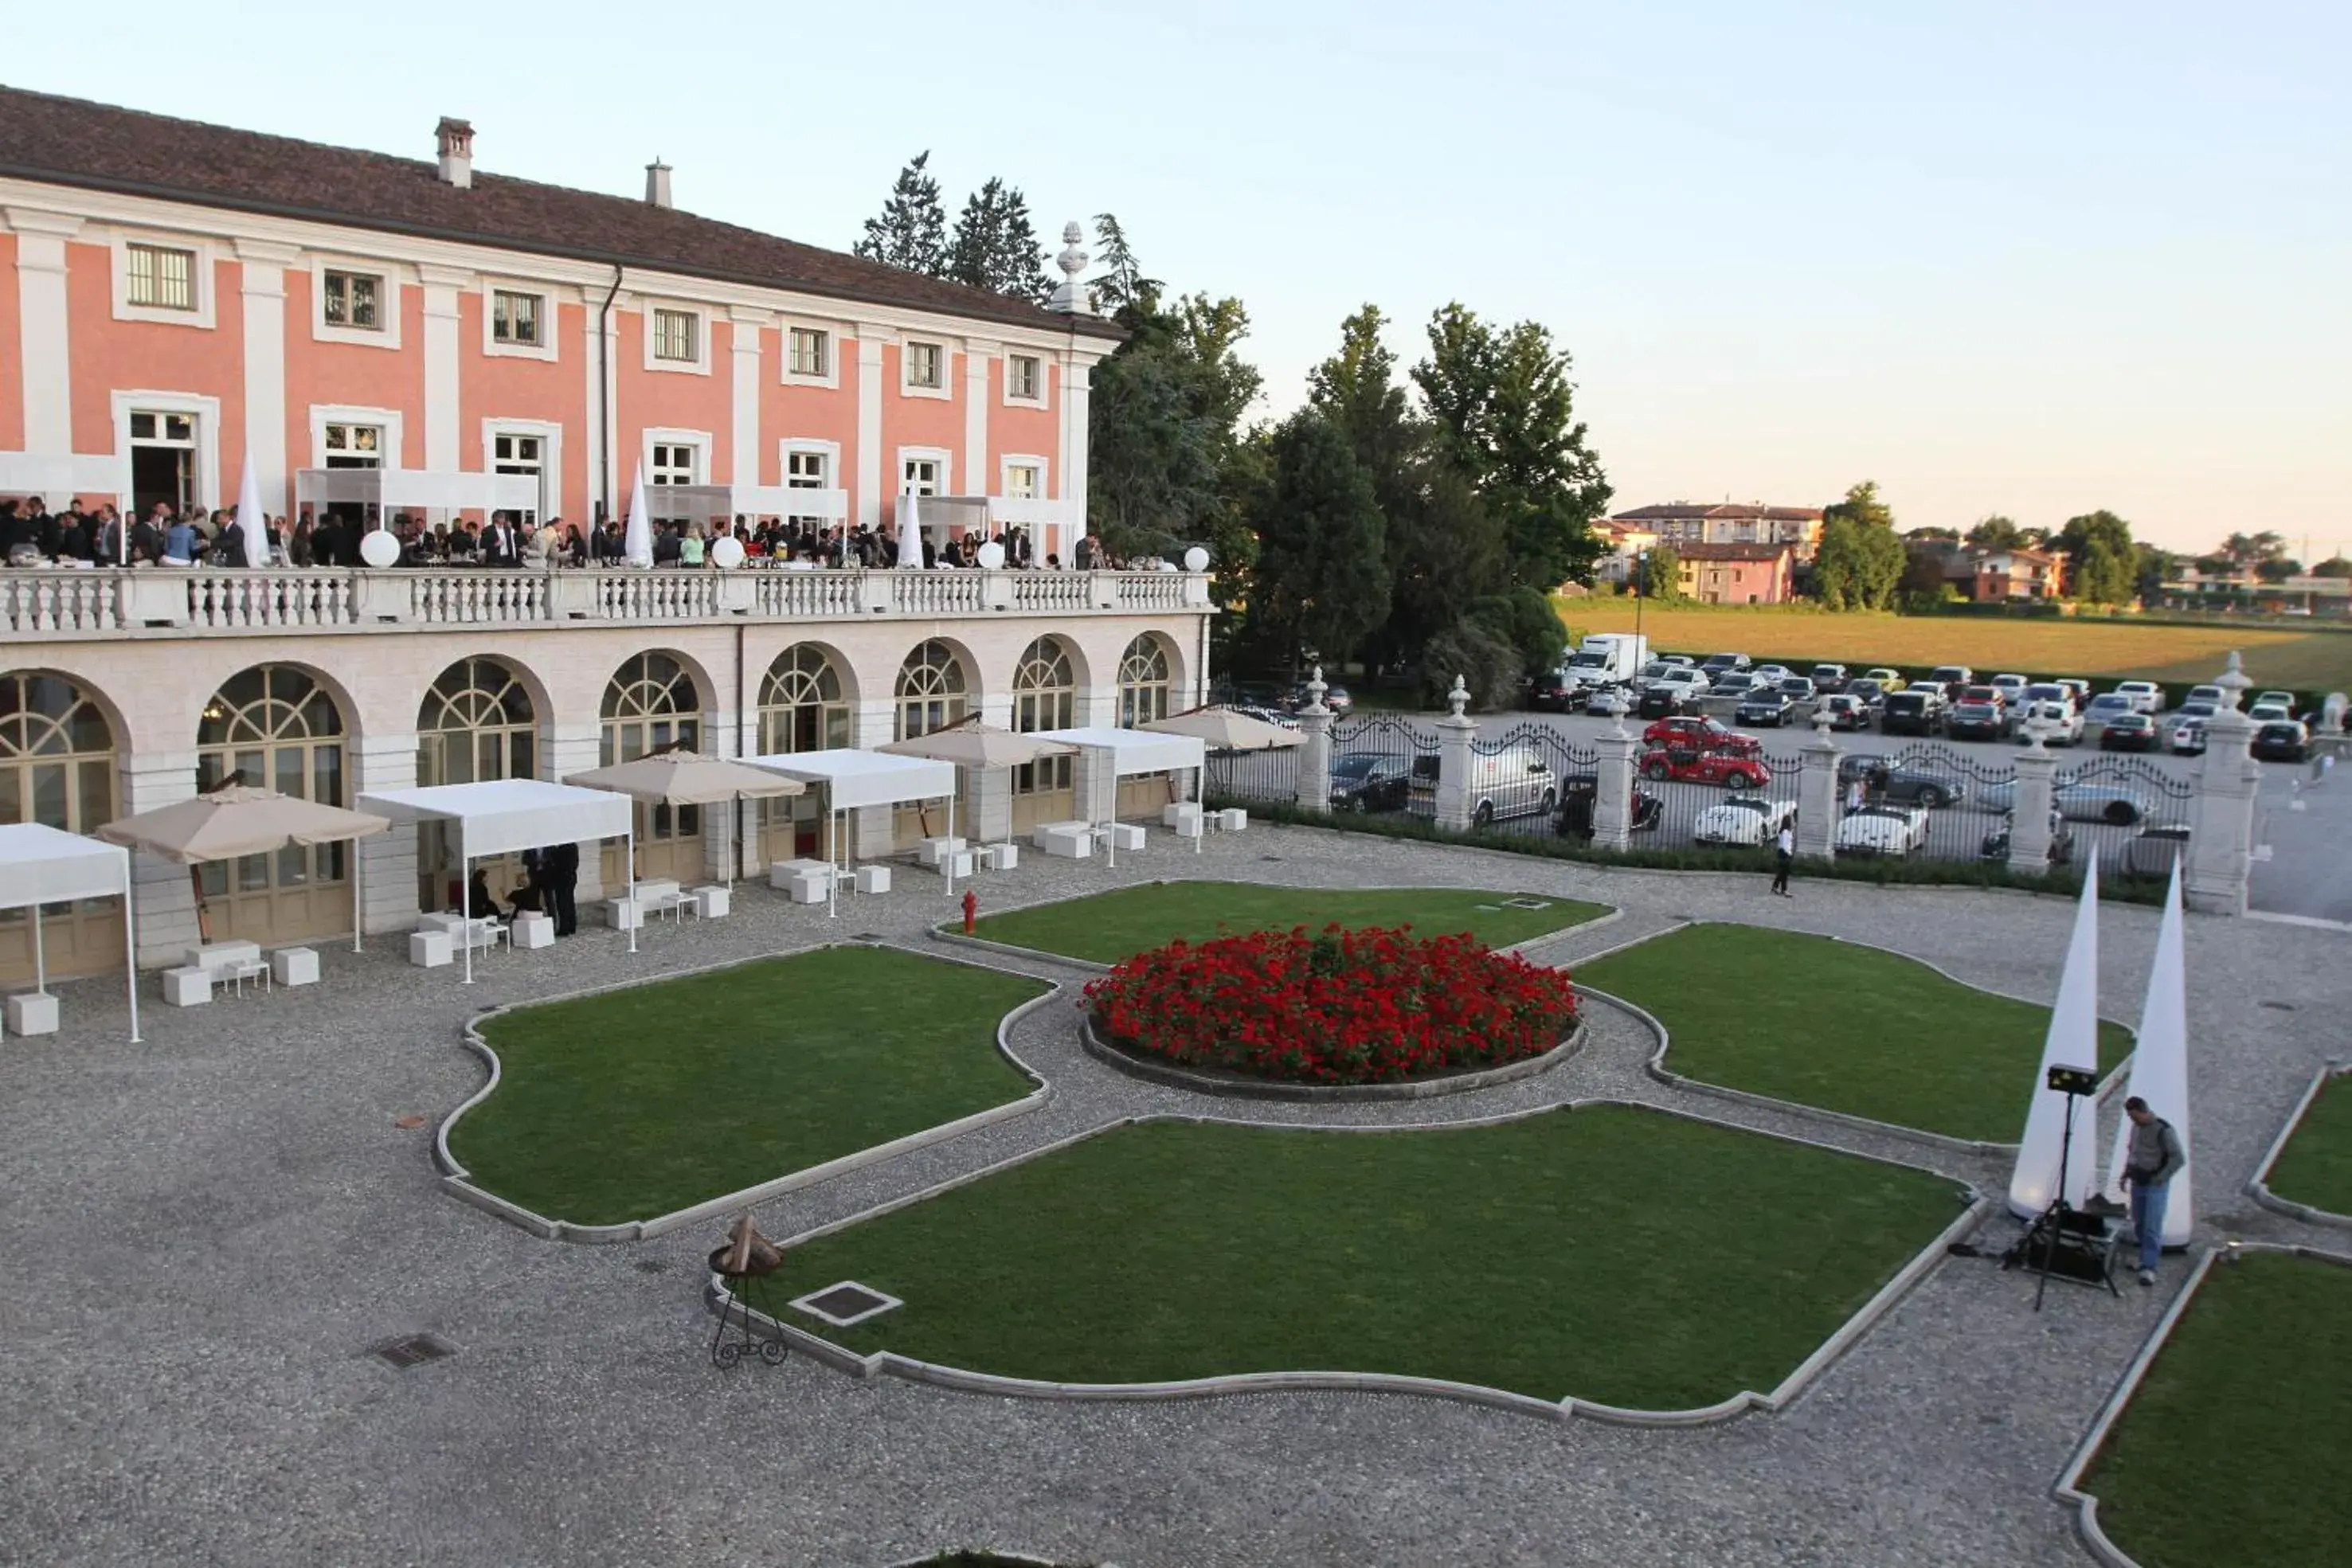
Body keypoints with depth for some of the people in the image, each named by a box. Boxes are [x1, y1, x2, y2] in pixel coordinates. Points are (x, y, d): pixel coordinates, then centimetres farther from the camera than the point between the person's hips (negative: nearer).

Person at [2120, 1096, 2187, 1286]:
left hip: (2156, 1186, -7)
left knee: (2152, 1227, -10)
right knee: (2139, 1224, 10)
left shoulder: (2163, 1130, -16)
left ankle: (2148, 1268, -11)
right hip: (2137, 1184, 7)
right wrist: (2126, 1173, 13)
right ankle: (2146, 1257, 25)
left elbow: (2180, 1158, -15)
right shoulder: (2136, 1127, 6)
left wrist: (2160, 1178, -15)